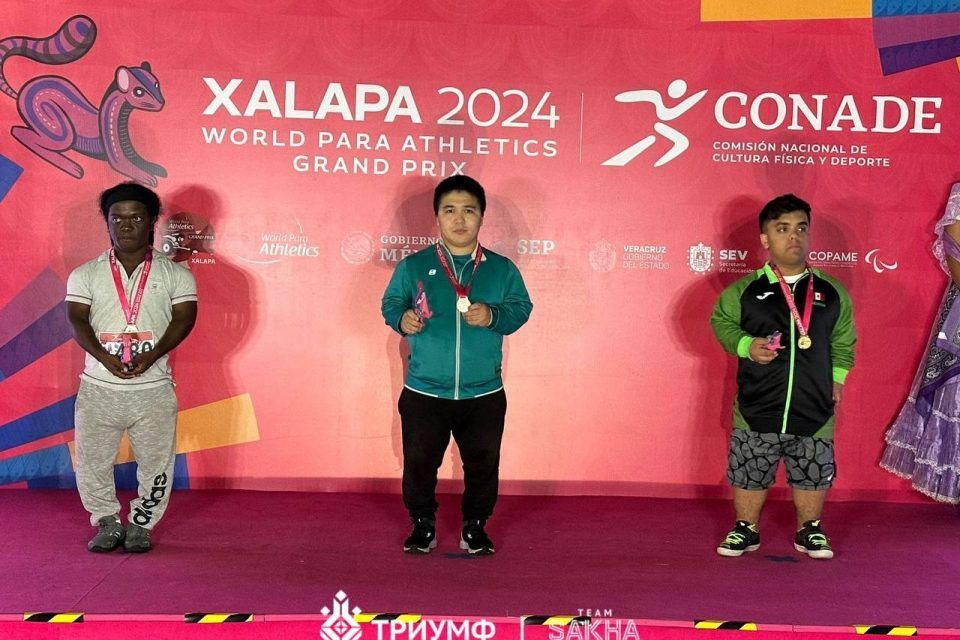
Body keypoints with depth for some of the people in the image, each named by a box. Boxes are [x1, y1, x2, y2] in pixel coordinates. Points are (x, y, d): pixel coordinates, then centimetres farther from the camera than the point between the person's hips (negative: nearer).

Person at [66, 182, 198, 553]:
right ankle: (107, 522, 26)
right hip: (99, 387, 1)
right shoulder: (85, 275, 8)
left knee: (156, 463, 4)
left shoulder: (176, 275, 5)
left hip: (154, 388, -1)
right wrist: (104, 357, -21)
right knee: (91, 462, 6)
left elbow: (184, 318, -5)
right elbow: (78, 320, -3)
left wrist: (152, 355, -20)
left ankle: (141, 525, 23)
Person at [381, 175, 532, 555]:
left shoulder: (502, 269, 3)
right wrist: (401, 319, -19)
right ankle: (423, 526, 29)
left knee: (482, 463, 9)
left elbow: (521, 307, 2)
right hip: (424, 393, 0)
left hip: (484, 395, 1)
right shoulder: (413, 266, 1)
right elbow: (390, 302, 3)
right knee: (419, 462, 9)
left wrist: (493, 316, -17)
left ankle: (475, 527, 29)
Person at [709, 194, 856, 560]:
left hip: (814, 409, 2)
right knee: (748, 470, 8)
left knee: (813, 472, 12)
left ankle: (809, 530, 34)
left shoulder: (832, 292, 4)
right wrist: (746, 345, -11)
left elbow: (844, 340, 14)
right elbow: (721, 320, 5)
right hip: (757, 407, -1)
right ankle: (746, 529, 28)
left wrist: (837, 376, 6)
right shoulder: (745, 289, -3)